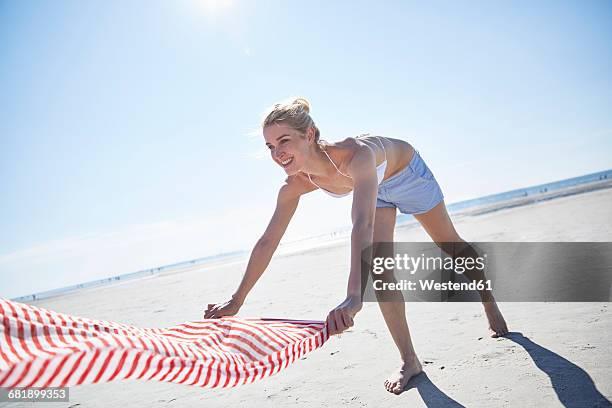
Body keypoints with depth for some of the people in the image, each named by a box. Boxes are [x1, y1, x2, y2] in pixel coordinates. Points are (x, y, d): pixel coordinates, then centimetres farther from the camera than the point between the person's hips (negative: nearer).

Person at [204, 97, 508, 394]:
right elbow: (267, 242, -24)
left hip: (408, 172, -3)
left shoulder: (355, 154, -48)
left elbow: (363, 225, -62)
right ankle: (409, 362, 3)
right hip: (374, 187, 4)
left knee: (450, 244, 14)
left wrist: (354, 295, -74)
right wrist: (236, 301, -25)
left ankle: (489, 303, 44)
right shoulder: (295, 185, -29)